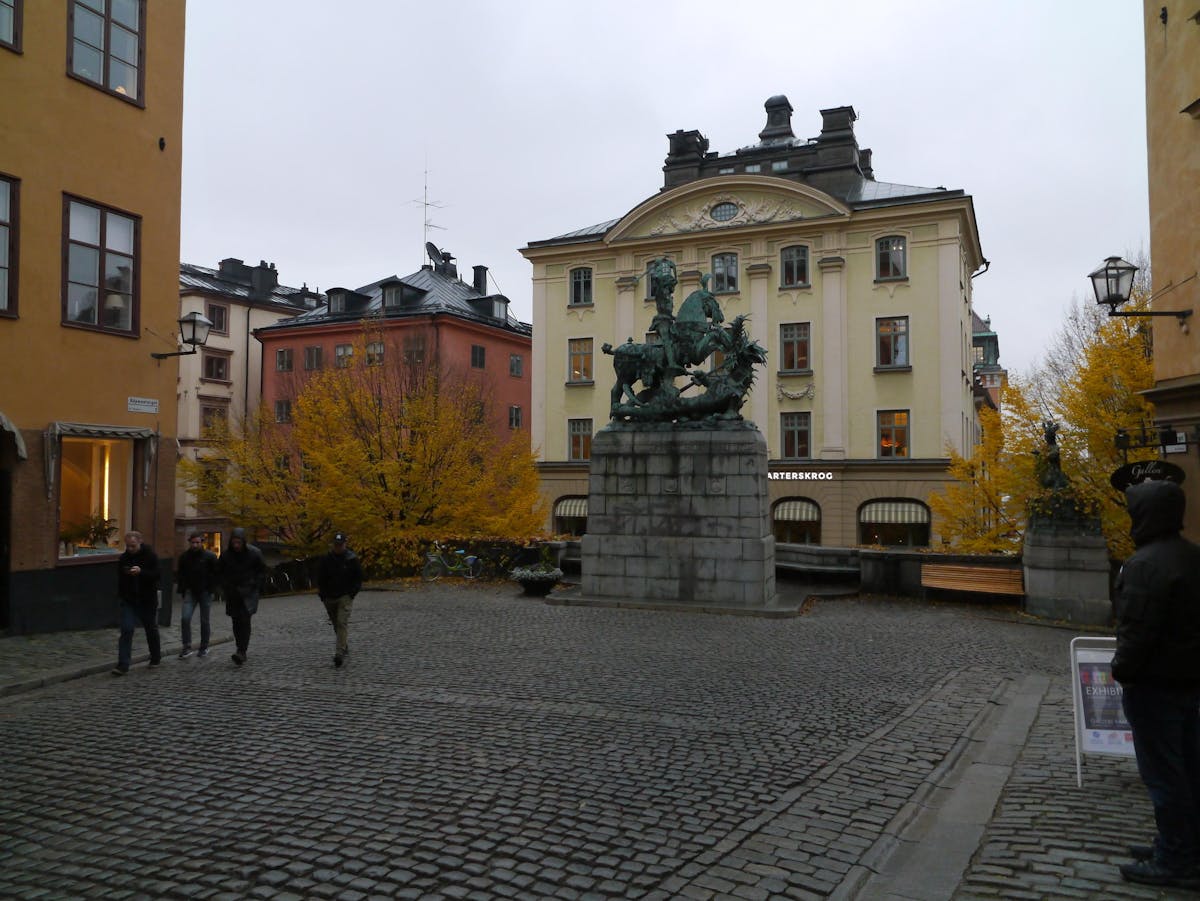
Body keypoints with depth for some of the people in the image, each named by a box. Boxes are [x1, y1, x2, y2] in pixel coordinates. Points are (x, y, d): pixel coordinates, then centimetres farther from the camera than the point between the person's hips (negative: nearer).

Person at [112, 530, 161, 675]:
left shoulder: (150, 556, -9)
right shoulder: (123, 558, 1)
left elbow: (156, 575, -17)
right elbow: (119, 579, 13)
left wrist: (141, 572, -32)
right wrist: (121, 595, 4)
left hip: (147, 600, -2)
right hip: (128, 600, 2)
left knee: (151, 630, 12)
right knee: (126, 630, -10)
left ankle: (156, 658, 31)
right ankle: (123, 664, -10)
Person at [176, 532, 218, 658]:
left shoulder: (210, 556, -3)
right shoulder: (184, 556, 6)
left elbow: (216, 574, -1)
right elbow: (180, 574, 15)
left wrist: (210, 589, -8)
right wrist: (183, 589, 5)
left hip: (205, 592, -2)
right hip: (190, 592, 2)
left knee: (204, 621, 4)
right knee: (185, 618, -11)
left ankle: (204, 648, 16)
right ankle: (187, 647, -5)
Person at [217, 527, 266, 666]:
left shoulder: (254, 553, -7)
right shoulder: (225, 554, -2)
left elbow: (262, 571, 4)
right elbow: (219, 573, 11)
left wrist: (255, 586, -5)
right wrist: (225, 588, 0)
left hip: (249, 592, -3)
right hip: (232, 593, 3)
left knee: (245, 619, -16)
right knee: (236, 622, 5)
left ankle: (242, 651, -21)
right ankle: (241, 651, 15)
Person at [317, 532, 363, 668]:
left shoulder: (352, 559, -4)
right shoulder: (326, 559, 2)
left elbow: (359, 578, 2)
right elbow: (320, 578, 9)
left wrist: (352, 593, -8)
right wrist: (323, 595, 0)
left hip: (345, 596, -4)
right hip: (329, 597, 4)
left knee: (342, 622, -16)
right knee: (336, 624, 14)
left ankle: (340, 653, -21)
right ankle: (345, 646, 35)